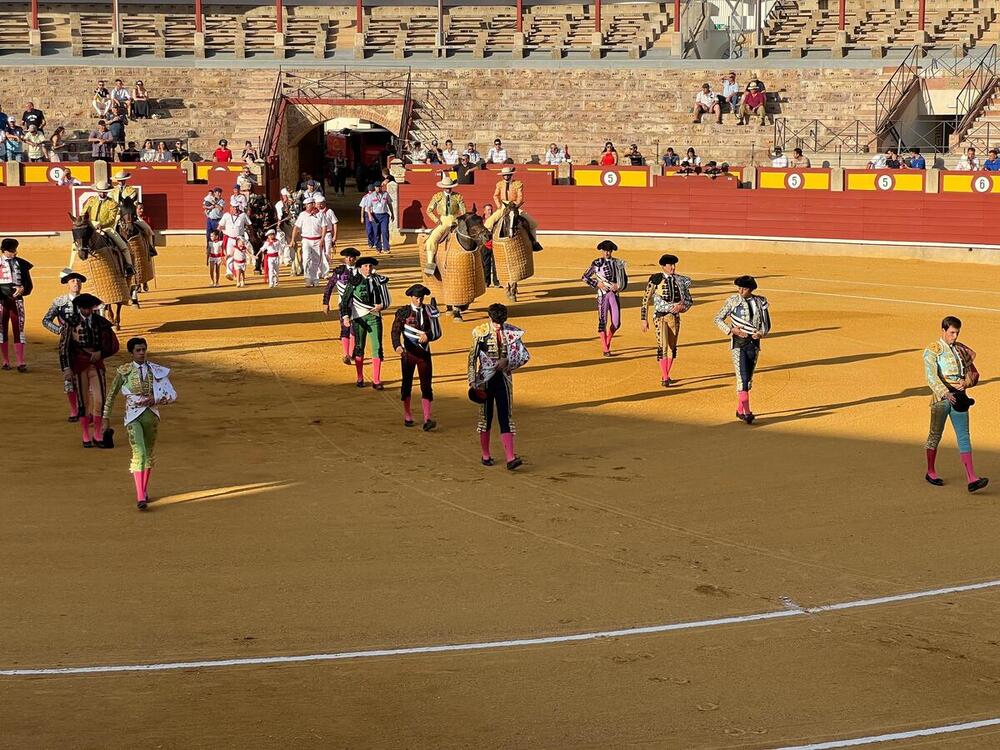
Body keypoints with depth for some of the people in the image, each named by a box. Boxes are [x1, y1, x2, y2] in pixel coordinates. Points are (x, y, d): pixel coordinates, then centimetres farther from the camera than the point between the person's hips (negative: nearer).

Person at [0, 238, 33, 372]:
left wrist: (22, 289, -13)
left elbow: (29, 284, 7)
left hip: (17, 299, 0)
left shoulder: (21, 263, 7)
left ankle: (21, 362, -5)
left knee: (18, 329, -3)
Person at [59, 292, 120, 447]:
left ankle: (98, 436, 5)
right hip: (79, 366, -2)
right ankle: (86, 437, 17)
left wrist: (101, 353, -9)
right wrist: (66, 368, -13)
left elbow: (113, 345, 9)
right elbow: (63, 346, -4)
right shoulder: (71, 323, -4)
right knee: (84, 401, 5)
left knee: (100, 400, -7)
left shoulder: (100, 322, 3)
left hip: (96, 364, 2)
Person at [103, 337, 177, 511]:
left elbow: (173, 395, -2)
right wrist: (106, 416, 14)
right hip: (133, 417, -3)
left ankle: (144, 490, 36)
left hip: (152, 416, 3)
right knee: (139, 454, -18)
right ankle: (140, 498, -22)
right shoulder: (124, 372, -3)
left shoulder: (156, 371, 0)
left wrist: (155, 399, -18)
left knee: (149, 454, 15)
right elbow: (112, 394, 9)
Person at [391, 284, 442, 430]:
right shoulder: (403, 312, -4)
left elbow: (437, 332, 1)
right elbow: (395, 331, -15)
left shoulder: (429, 311, 3)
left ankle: (427, 420, -11)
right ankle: (407, 417, 26)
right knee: (407, 384, 11)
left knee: (426, 386, -6)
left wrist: (427, 335, -20)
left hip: (424, 352, 1)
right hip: (408, 352, -1)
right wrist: (397, 346, -33)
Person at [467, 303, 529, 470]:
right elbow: (472, 358, -2)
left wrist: (507, 361, -13)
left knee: (505, 418, -4)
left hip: (504, 379, 1)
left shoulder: (511, 332, 1)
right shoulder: (480, 332, -5)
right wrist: (472, 382, -7)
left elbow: (524, 355, 3)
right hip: (485, 380, -1)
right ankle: (486, 455, 21)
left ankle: (510, 458, -11)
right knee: (486, 417, 8)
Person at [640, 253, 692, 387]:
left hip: (675, 317, 5)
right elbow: (645, 300, -3)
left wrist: (681, 306, -12)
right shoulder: (655, 280, -6)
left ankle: (665, 376, 22)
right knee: (662, 346, -14)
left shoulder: (680, 280, 6)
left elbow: (689, 300, 10)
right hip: (660, 316, -5)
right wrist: (644, 319, -6)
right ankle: (664, 378, -13)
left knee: (672, 347, 10)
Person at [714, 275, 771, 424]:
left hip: (754, 344, 4)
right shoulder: (732, 301, -3)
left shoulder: (760, 302, 5)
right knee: (742, 378, -15)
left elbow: (767, 323, 12)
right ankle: (747, 412, -21)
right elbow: (718, 319, 1)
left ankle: (739, 410, 23)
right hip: (738, 344, -4)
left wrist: (761, 333, -10)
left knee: (749, 378, 10)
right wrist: (731, 330, -14)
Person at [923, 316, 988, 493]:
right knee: (935, 435, 9)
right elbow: (931, 376, -17)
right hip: (941, 398, -4)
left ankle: (972, 479, -10)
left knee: (964, 436, -3)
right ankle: (930, 472, 26)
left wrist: (965, 382, -6)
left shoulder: (961, 350, 11)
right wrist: (945, 393, -30)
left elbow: (973, 373, 16)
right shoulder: (932, 351, -6)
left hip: (959, 397, 4)